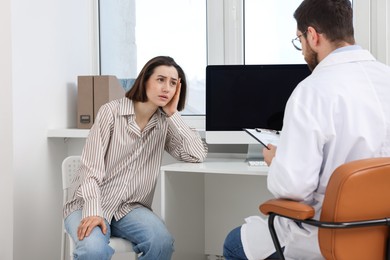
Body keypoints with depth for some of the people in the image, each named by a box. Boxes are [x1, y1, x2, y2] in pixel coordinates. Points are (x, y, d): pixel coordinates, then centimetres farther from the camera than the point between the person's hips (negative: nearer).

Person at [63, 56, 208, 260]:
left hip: (129, 208, 4)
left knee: (162, 242, -26)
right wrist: (93, 212, -27)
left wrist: (173, 114, -10)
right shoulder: (112, 111, -8)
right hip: (88, 205, -3)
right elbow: (91, 168, -14)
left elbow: (198, 155, -10)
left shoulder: (164, 124, 3)